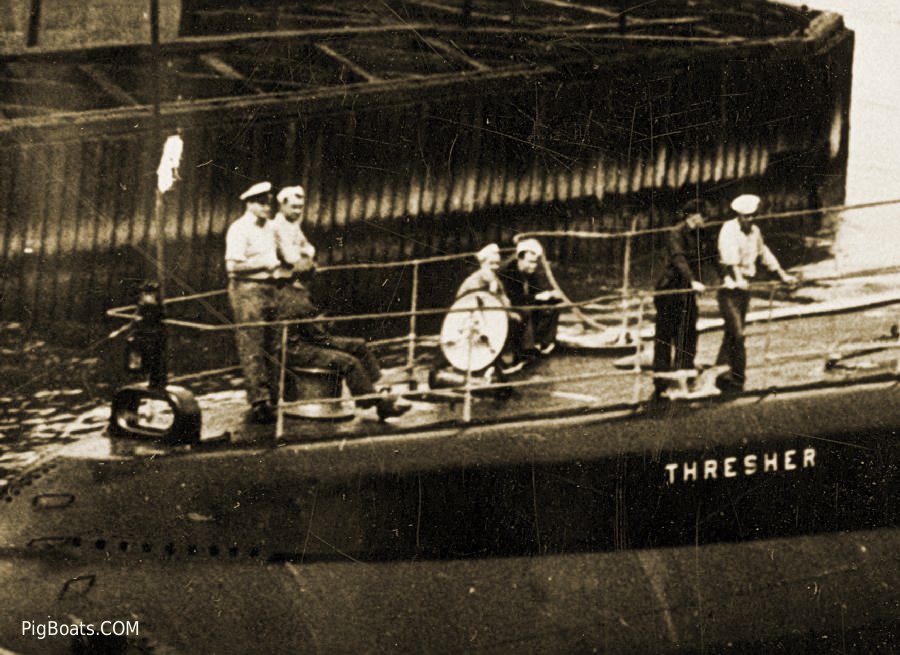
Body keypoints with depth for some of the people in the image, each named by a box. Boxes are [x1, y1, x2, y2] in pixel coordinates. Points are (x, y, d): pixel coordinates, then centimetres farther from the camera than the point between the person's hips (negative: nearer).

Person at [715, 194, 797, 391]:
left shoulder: (755, 231, 10)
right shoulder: (729, 230, -13)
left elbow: (764, 253, 25)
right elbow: (730, 257, -28)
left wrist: (782, 274, 30)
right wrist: (738, 278, -44)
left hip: (744, 287, 7)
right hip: (729, 287, -7)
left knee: (731, 335, 11)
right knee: (737, 333, -14)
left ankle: (720, 377, 20)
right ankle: (738, 380, -10)